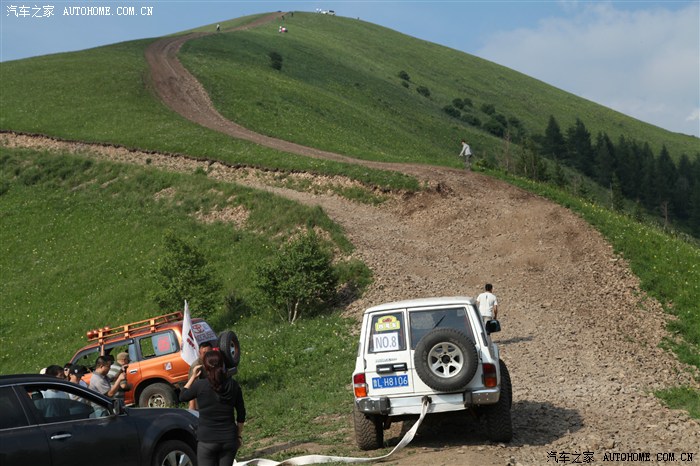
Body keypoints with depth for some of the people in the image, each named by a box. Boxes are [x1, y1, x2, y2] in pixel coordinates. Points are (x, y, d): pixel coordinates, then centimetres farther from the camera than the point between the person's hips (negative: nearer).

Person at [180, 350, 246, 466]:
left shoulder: (200, 385, -12)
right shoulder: (233, 385, -3)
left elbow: (182, 396, 8)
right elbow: (241, 414, 5)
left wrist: (193, 377, 14)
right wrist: (238, 435, 16)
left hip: (207, 440, -3)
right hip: (229, 439, 3)